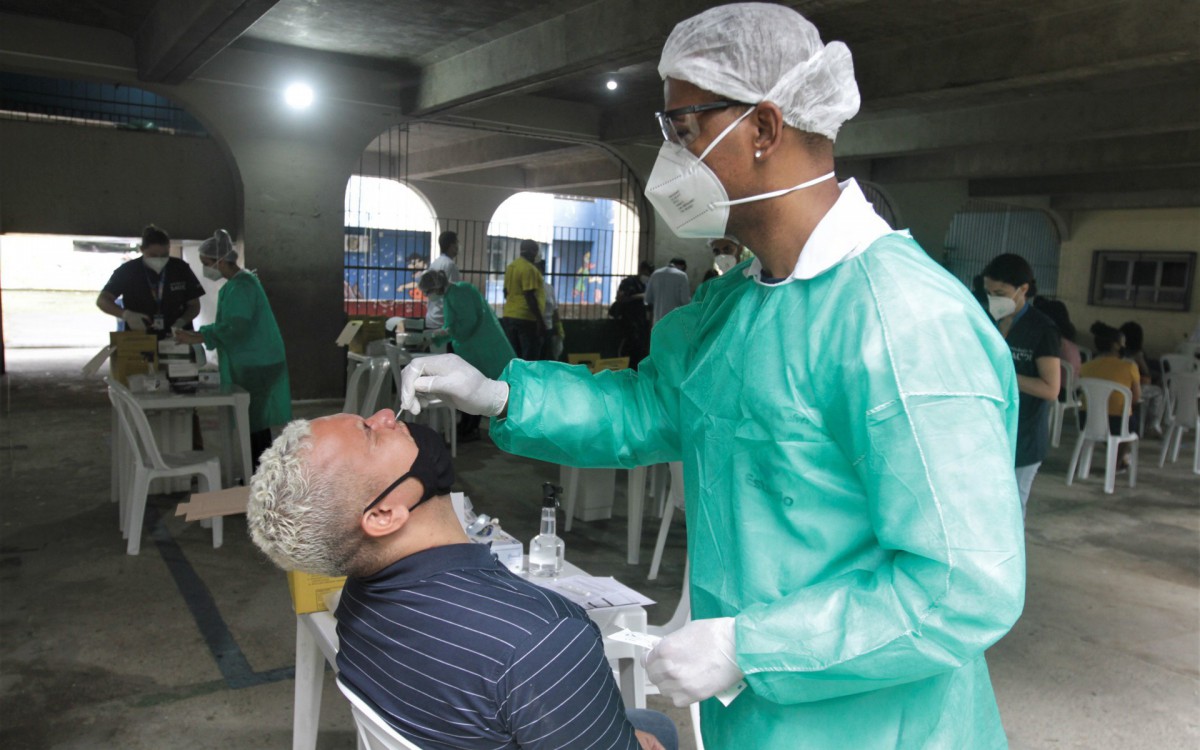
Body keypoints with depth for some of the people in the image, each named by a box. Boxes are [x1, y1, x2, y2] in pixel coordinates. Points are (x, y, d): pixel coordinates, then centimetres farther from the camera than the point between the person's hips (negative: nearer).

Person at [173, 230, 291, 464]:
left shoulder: (241, 286, -16)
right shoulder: (235, 283, 15)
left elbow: (235, 327, -26)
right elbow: (230, 323, 22)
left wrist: (198, 337, -23)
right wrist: (199, 334, 14)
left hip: (254, 366, -10)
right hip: (250, 363, 10)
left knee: (253, 422, -6)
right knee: (255, 420, 13)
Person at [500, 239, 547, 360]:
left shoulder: (510, 267, 13)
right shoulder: (529, 269, -13)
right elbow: (530, 296, -19)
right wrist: (540, 320, -17)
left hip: (508, 316, 9)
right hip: (527, 318, -9)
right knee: (530, 359, -5)